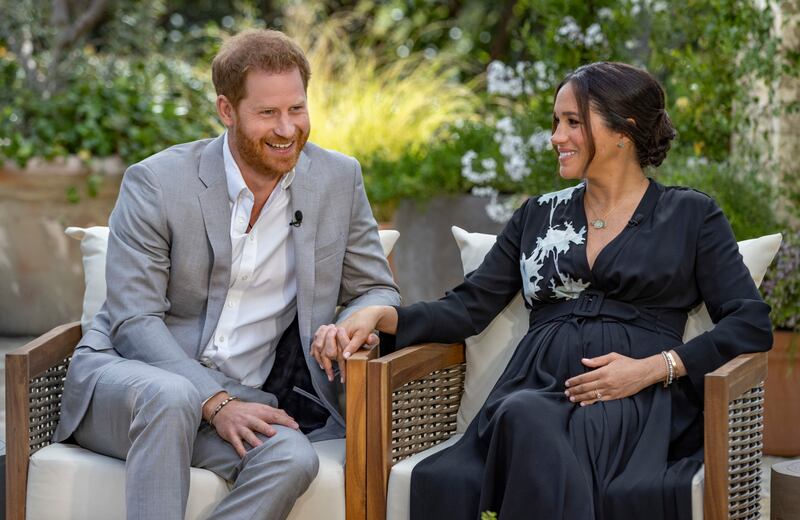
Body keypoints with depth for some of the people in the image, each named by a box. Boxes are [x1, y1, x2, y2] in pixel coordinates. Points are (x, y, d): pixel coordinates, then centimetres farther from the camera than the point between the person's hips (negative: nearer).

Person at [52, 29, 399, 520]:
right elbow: (134, 322, -10)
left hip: (238, 398, 3)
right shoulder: (155, 182, -6)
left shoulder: (339, 179, 4)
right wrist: (215, 402, -23)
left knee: (293, 458, -31)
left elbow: (379, 291, 13)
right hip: (127, 375, -3)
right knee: (171, 397, -39)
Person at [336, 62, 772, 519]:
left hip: (637, 401, -2)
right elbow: (469, 307, 17)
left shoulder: (690, 215, 13)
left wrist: (652, 368, -9)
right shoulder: (539, 215, 23)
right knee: (526, 420, -36)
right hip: (535, 390, 2)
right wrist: (382, 316, -1)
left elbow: (752, 324, 4)